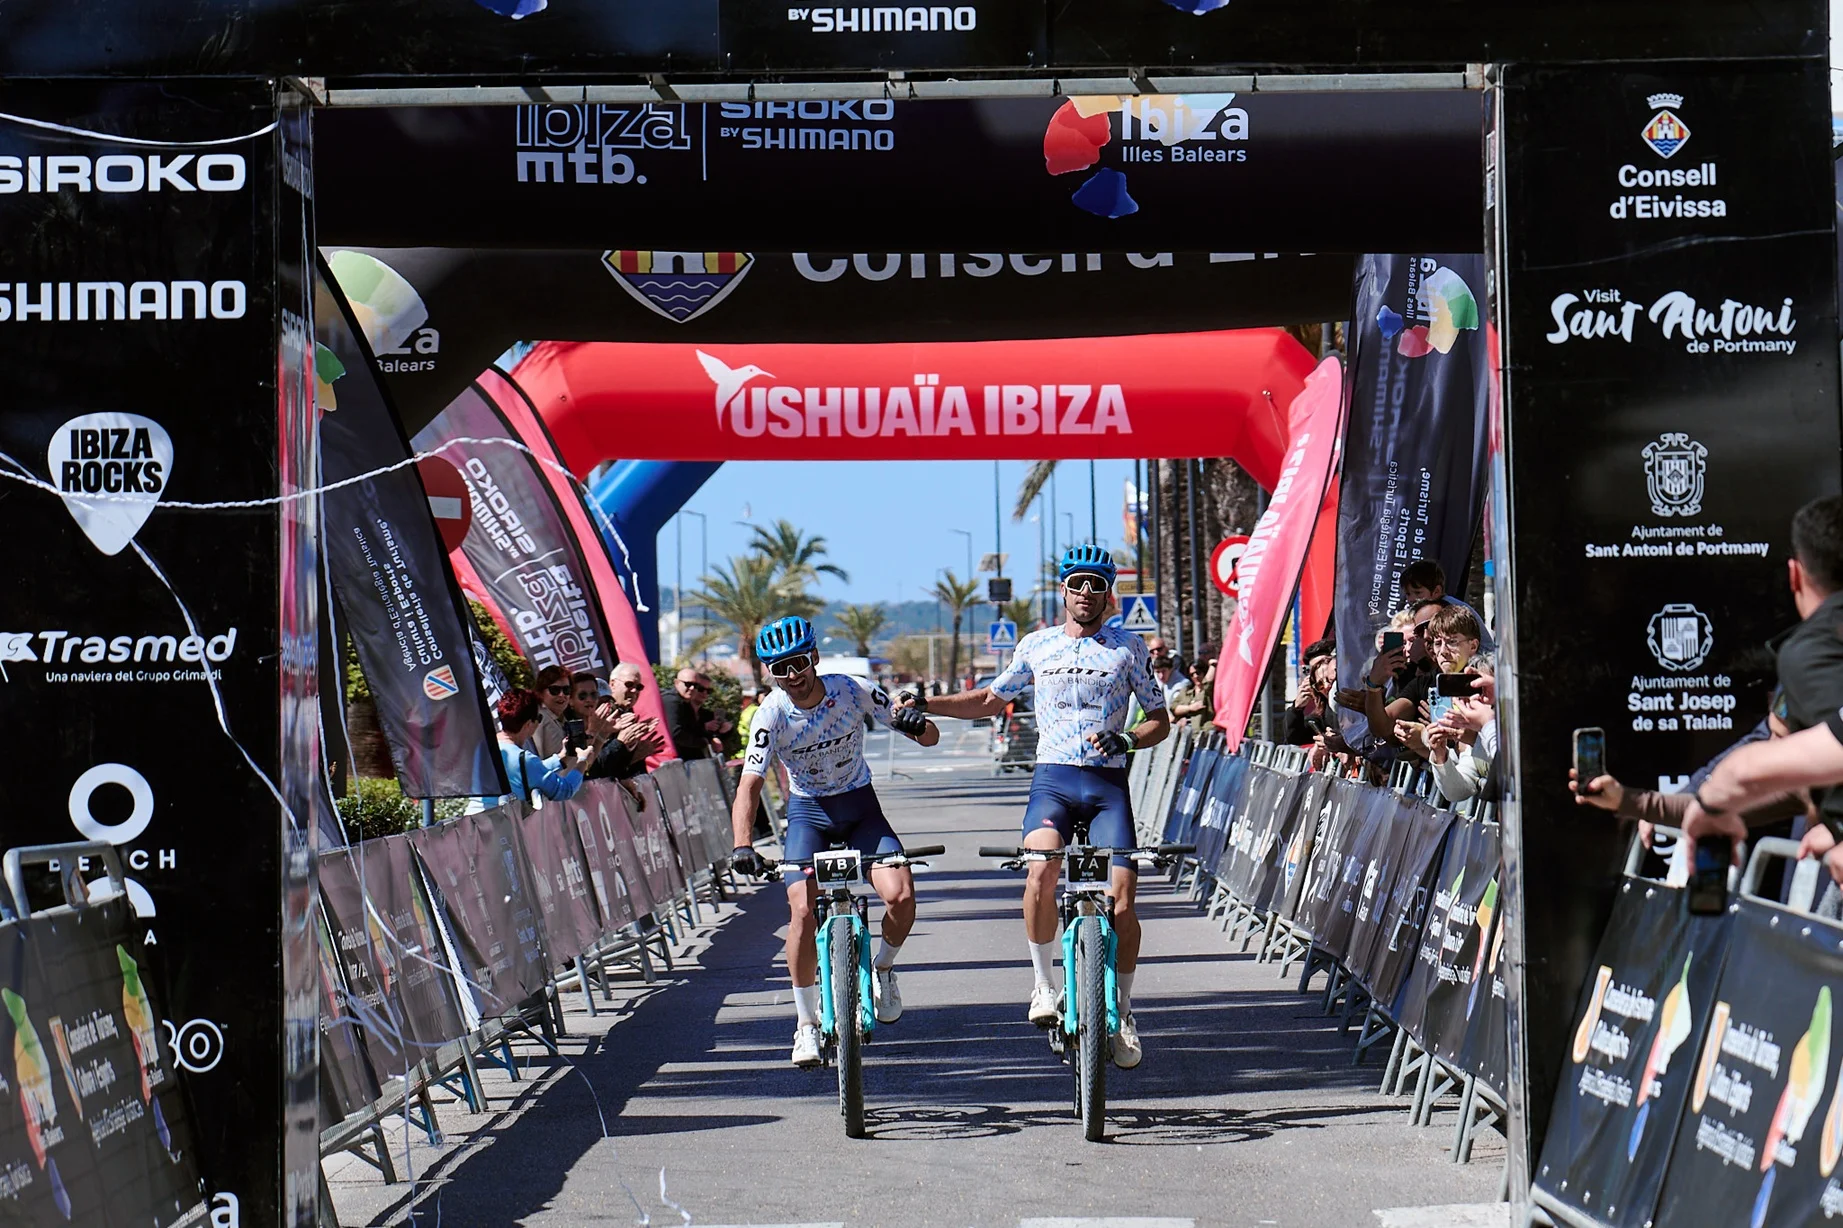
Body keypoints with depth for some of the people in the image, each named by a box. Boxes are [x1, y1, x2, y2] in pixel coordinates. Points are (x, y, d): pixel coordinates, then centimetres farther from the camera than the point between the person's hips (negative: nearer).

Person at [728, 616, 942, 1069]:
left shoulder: (853, 690, -16)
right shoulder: (772, 714, -18)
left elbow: (930, 737, -12)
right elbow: (749, 785, -25)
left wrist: (917, 725, -36)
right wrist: (742, 845, -41)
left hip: (860, 805, 1)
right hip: (808, 811, -1)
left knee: (901, 896, -21)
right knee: (803, 910, -22)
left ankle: (883, 967, 11)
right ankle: (806, 1023, -5)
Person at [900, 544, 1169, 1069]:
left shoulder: (1129, 648, 8)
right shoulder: (1036, 645, 12)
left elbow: (1160, 720, 11)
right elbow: (992, 699, 24)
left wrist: (1127, 739, -10)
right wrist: (926, 704, 12)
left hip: (1109, 783, 0)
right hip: (1053, 778, 0)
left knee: (1121, 906, -10)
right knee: (1041, 868, -30)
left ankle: (1122, 1012, 11)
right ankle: (1044, 983, -11)